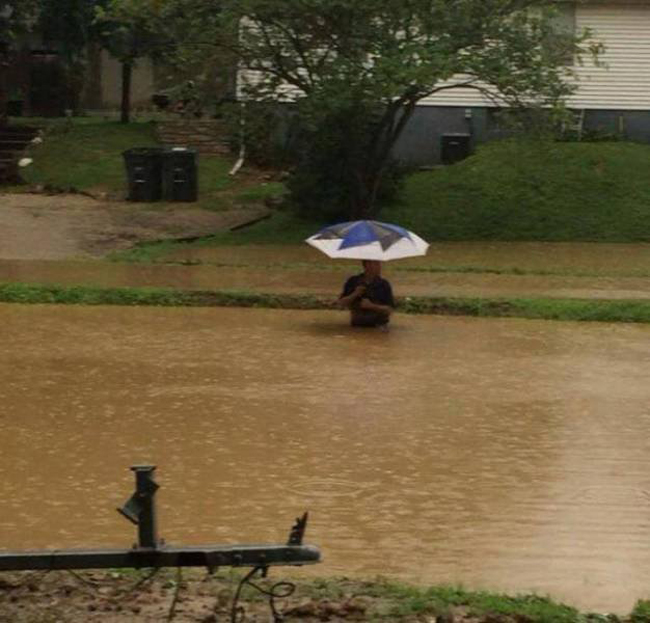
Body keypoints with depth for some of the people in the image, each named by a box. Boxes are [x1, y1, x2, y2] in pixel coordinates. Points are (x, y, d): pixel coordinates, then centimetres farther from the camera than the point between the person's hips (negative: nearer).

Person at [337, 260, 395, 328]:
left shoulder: (384, 284, 0)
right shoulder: (353, 282, 5)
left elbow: (390, 309, -4)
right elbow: (341, 303, 5)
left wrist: (371, 306, -18)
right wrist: (354, 295, -11)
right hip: (357, 325, 1)